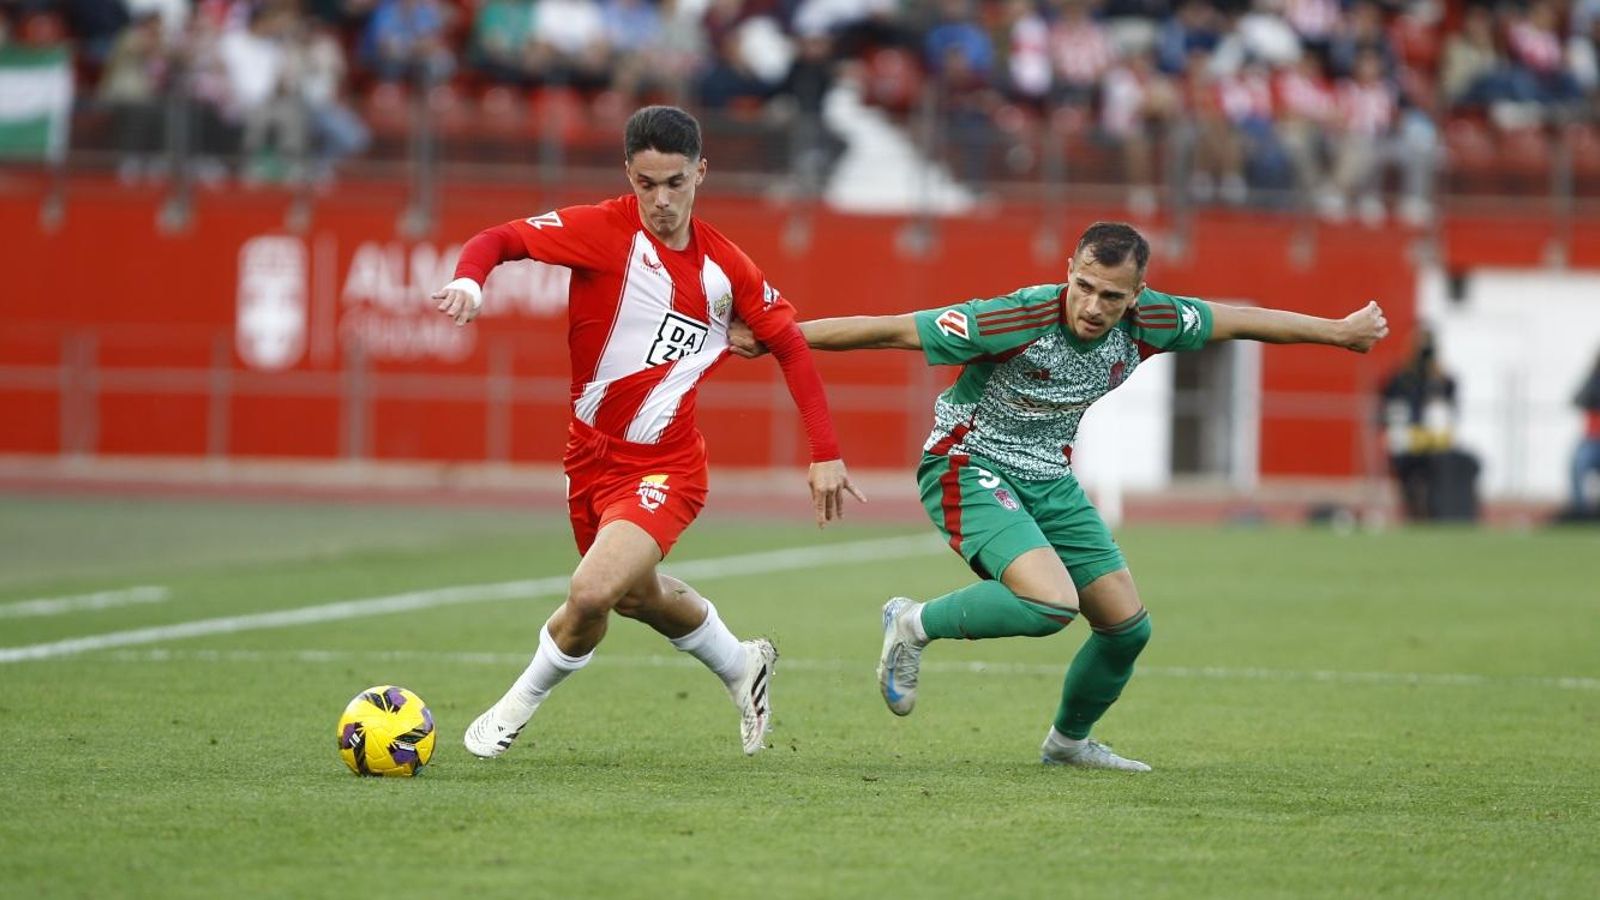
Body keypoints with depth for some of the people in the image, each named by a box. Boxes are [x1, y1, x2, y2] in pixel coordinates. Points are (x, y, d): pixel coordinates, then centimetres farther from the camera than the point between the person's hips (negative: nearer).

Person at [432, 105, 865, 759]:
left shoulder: (725, 268, -4)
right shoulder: (604, 230, -10)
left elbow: (789, 344, 9)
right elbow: (501, 239, -17)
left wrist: (825, 454, 5)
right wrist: (469, 280, -41)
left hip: (665, 466, -3)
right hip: (590, 454, 3)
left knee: (593, 593, -24)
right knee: (638, 596, 24)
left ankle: (517, 709, 4)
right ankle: (741, 666, 54)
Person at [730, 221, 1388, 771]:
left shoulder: (1147, 322, -11)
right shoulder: (1018, 320, -28)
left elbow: (1239, 320, 6)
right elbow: (891, 330, -25)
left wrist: (1339, 331, 17)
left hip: (1050, 481, 7)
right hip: (968, 468, -7)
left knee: (1127, 624, 8)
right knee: (1052, 603, -30)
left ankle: (1070, 740, 35)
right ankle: (915, 625, -6)